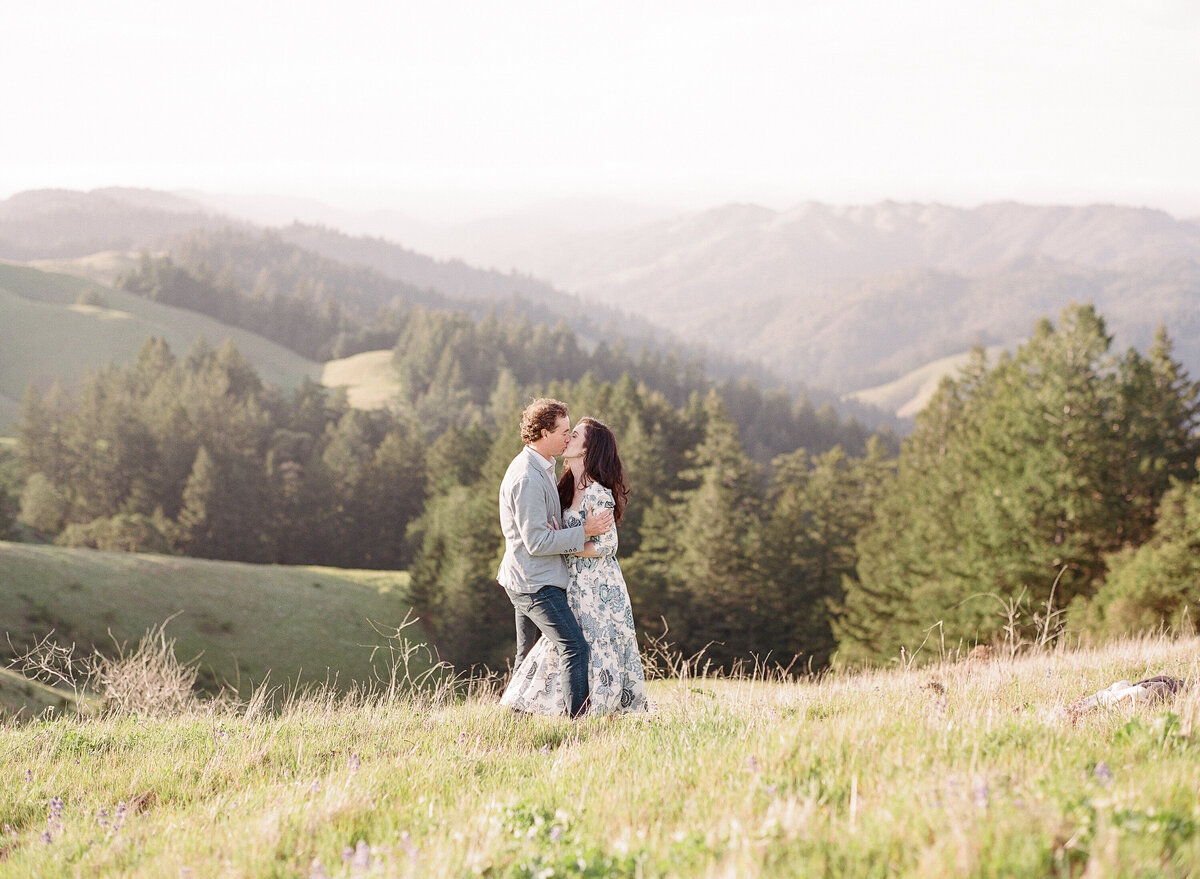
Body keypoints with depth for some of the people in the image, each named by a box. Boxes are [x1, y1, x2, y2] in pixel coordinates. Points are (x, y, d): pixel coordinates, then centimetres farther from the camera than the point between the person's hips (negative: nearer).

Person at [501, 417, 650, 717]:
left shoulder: (597, 494, -17)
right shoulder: (571, 488, 10)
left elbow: (607, 546, -18)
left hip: (597, 589, -9)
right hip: (577, 586, 9)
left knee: (598, 652, -4)